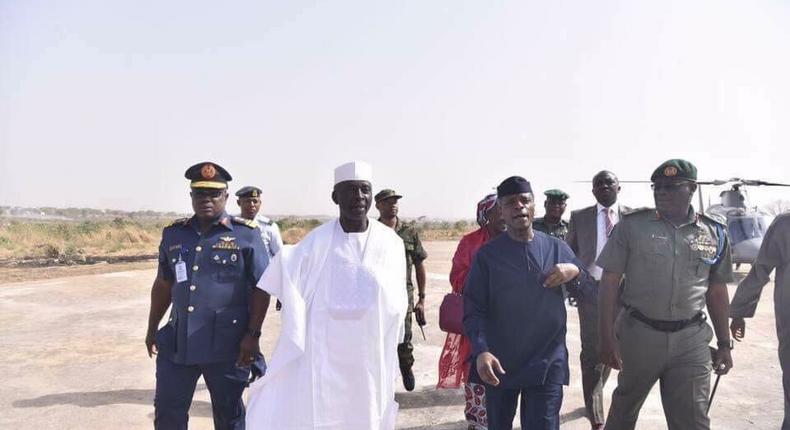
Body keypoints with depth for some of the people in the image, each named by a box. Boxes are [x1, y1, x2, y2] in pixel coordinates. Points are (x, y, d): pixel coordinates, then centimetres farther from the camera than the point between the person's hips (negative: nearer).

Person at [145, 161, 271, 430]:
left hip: (227, 346, -4)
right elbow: (163, 285, 16)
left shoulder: (246, 234, -6)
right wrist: (152, 329, 18)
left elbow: (262, 288, -5)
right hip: (177, 343, 4)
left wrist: (252, 335, -11)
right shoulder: (173, 234, 6)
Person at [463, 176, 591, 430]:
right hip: (499, 364, 0)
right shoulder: (487, 255, -3)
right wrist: (481, 351, -24)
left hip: (548, 363, 0)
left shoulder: (557, 249, 3)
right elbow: (473, 310, -8)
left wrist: (575, 273, -13)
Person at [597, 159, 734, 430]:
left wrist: (724, 344, 11)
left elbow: (717, 291, 12)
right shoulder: (631, 225, -5)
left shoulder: (715, 234, 3)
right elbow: (609, 281, -5)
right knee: (624, 408, 18)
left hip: (691, 339, 1)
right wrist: (606, 337, -10)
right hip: (638, 333, -1)